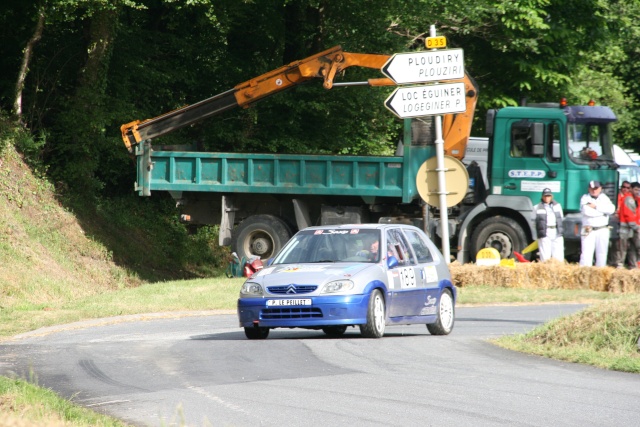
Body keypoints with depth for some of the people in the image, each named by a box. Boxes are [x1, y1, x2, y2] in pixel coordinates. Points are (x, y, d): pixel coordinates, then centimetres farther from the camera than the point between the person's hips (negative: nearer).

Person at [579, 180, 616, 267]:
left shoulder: (604, 198, 11)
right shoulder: (585, 198, 3)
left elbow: (611, 209, -8)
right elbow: (586, 211, -17)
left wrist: (596, 207, -12)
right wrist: (603, 211, -9)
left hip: (602, 230, 3)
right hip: (589, 230, -3)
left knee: (602, 253, 5)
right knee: (586, 253, -11)